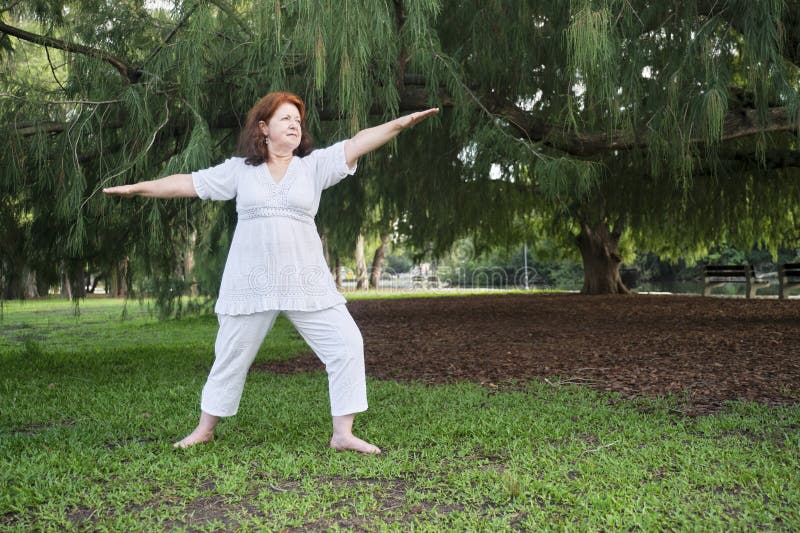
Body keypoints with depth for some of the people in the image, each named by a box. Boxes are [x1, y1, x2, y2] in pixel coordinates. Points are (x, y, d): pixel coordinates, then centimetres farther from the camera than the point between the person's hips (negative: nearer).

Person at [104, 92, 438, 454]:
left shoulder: (314, 164, 4)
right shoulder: (240, 169, 5)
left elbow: (358, 143, -7)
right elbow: (188, 183, 9)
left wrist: (402, 123, -17)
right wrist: (136, 188, 9)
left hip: (306, 283, 0)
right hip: (250, 284, 0)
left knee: (346, 345, -8)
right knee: (230, 356, 12)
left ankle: (343, 434, 4)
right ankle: (205, 429, 32)